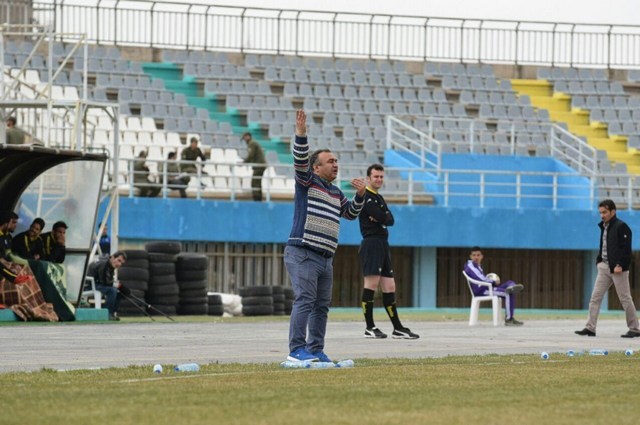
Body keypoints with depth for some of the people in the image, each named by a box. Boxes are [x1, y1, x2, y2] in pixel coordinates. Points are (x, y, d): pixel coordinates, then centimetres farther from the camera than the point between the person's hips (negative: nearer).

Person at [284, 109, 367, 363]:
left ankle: (315, 349, 12)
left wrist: (360, 195, 13)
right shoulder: (307, 182, 1)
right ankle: (297, 349, -19)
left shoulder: (336, 194, 22)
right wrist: (301, 133, -27)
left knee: (322, 305, 7)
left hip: (326, 258, 8)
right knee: (305, 300, -16)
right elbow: (300, 161, -15)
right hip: (302, 255, -8)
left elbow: (351, 213, 30)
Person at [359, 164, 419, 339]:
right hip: (371, 244, -10)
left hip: (383, 245, 10)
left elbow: (390, 220, 9)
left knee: (389, 287, 10)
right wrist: (383, 217, 5)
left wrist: (381, 218, -10)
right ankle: (369, 328, -12)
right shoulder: (366, 197, -6)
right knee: (372, 283, -13)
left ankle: (397, 328, 13)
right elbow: (383, 218, -16)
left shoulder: (379, 198, 23)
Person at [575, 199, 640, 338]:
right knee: (595, 297, 0)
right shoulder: (604, 227, 15)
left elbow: (625, 248, -16)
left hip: (617, 269, -8)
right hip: (604, 267, 8)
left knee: (625, 299, -2)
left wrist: (620, 265, -22)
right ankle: (590, 328, -1)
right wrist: (599, 261, 10)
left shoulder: (621, 227, -10)